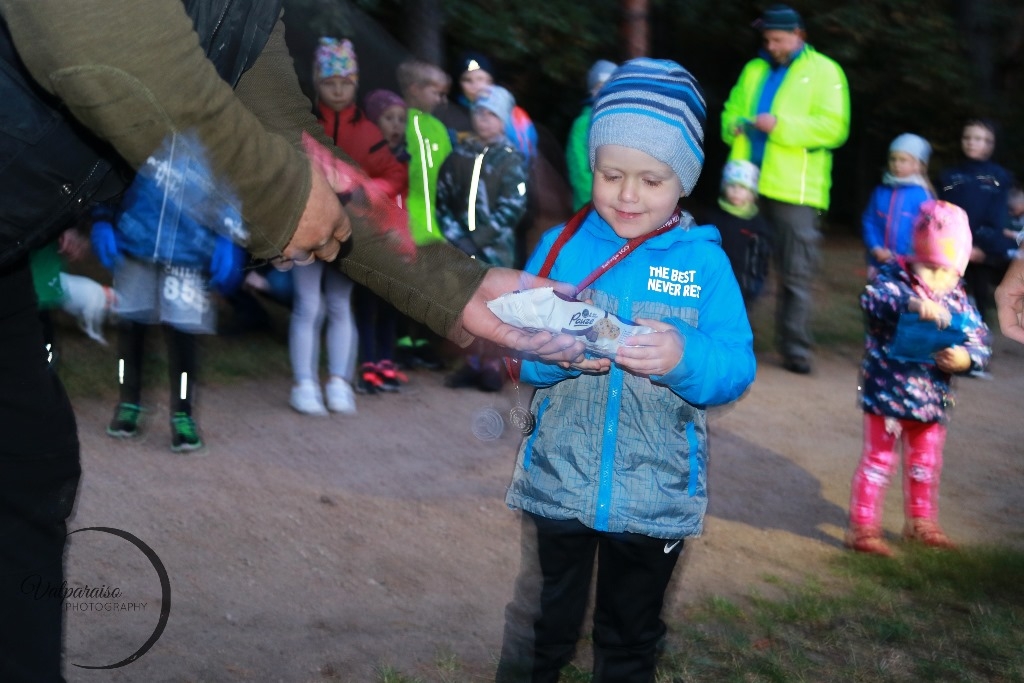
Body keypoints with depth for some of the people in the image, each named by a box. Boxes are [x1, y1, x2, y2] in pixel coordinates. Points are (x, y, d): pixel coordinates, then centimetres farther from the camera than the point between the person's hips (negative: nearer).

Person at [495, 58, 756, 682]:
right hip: (558, 482, 0)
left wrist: (683, 358, -32)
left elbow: (737, 368, -12)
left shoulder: (705, 262, -6)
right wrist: (560, 354, -27)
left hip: (657, 496, 0)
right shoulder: (561, 245, -4)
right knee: (540, 633, 12)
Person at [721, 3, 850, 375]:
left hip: (794, 189, -5)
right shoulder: (754, 70, 17)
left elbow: (833, 127, -9)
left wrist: (781, 126, -18)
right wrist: (733, 127, -1)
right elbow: (730, 112, 24)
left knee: (796, 274, -5)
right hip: (748, 186, 5)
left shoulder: (823, 72, 1)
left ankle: (795, 348, -1)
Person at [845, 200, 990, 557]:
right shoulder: (894, 279, -12)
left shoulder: (958, 301, 2)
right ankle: (863, 527, 10)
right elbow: (872, 299, -33)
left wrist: (965, 358, -23)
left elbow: (980, 341, -1)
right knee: (879, 458, 2)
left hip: (933, 399, 5)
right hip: (888, 391, -5)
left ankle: (921, 521, 37)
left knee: (926, 462, 19)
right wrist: (912, 303, -48)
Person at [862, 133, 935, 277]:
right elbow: (868, 222, 7)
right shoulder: (880, 192, 5)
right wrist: (876, 248, -9)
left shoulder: (922, 195, -7)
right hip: (879, 264, 4)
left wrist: (899, 257, -13)